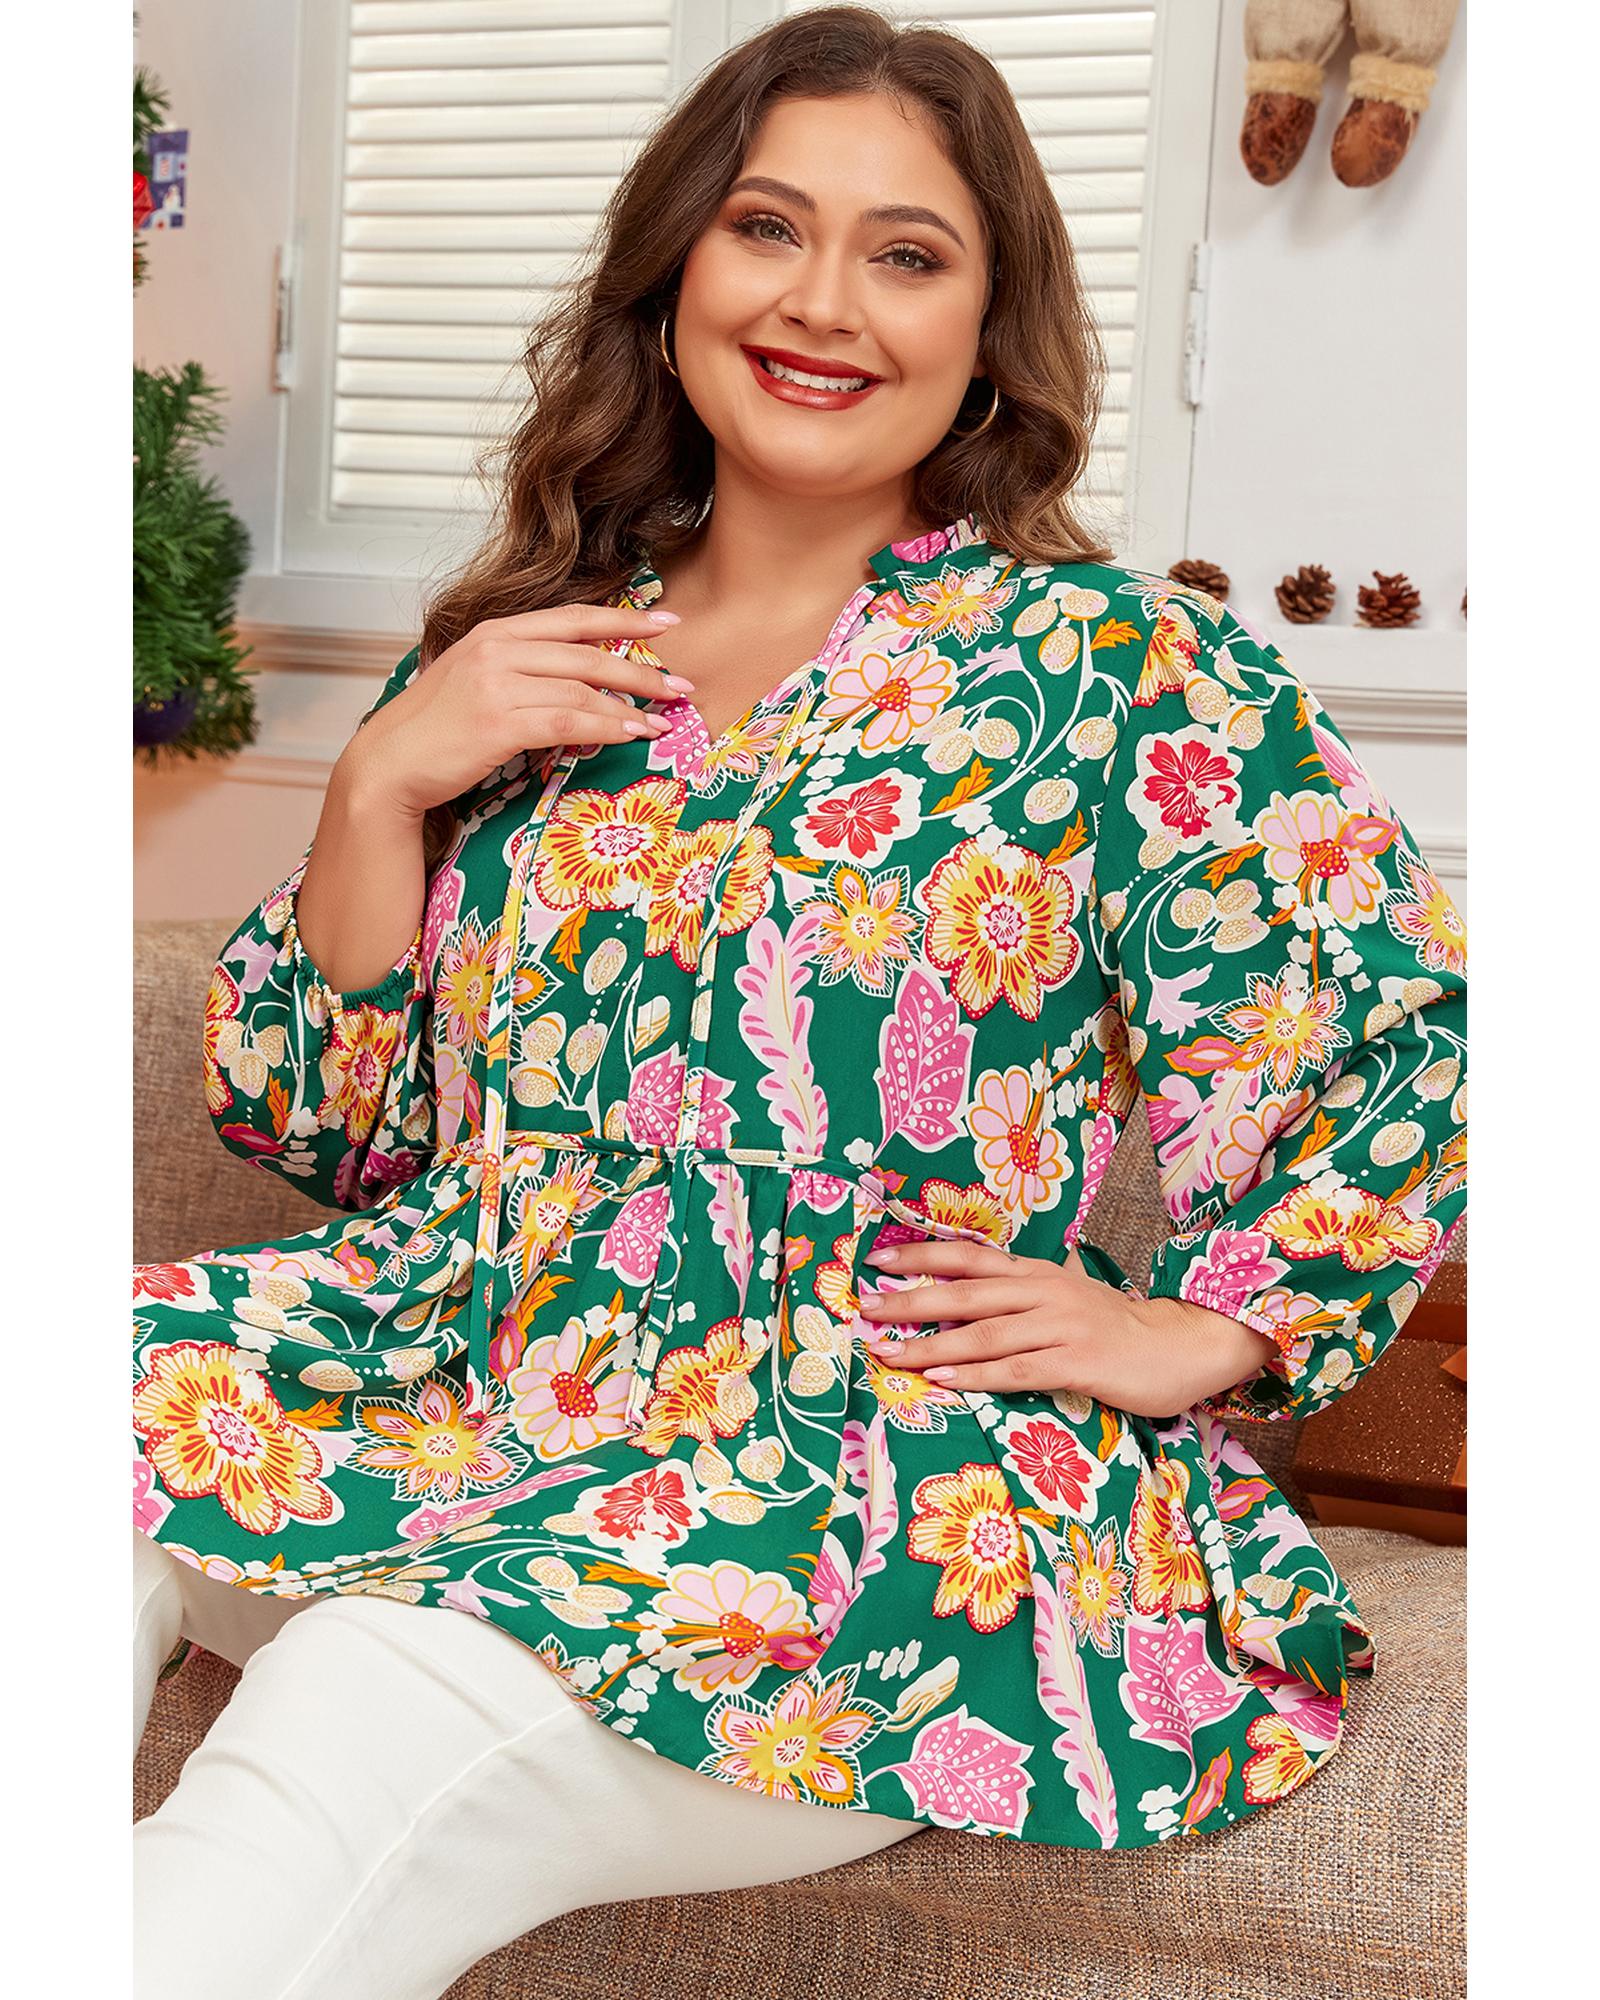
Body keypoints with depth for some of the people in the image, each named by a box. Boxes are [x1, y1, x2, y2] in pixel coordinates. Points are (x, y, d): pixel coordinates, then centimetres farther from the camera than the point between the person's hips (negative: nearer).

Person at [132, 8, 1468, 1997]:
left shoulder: (1117, 672, 0)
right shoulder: (522, 640, 12)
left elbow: (1426, 1041, 3)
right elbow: (324, 1119, 11)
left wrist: (1200, 1330, -5)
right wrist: (382, 781, -2)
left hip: (876, 1458, -4)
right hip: (455, 1347, 5)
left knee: (362, 1738, -31)